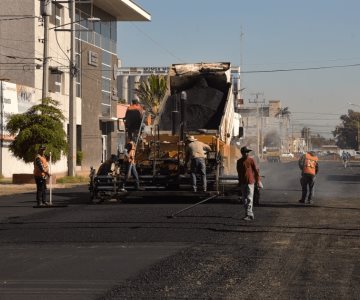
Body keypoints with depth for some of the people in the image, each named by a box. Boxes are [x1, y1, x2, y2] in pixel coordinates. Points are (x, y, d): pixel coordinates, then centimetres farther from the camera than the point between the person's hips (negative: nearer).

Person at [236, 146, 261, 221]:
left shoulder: (251, 160, -5)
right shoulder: (239, 161, 8)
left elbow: (256, 171, -2)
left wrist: (258, 181, -3)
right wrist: (239, 182, 23)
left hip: (250, 182, -5)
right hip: (242, 183, 5)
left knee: (249, 199, -11)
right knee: (244, 200, 10)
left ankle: (249, 215, -16)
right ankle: (250, 214, 20)